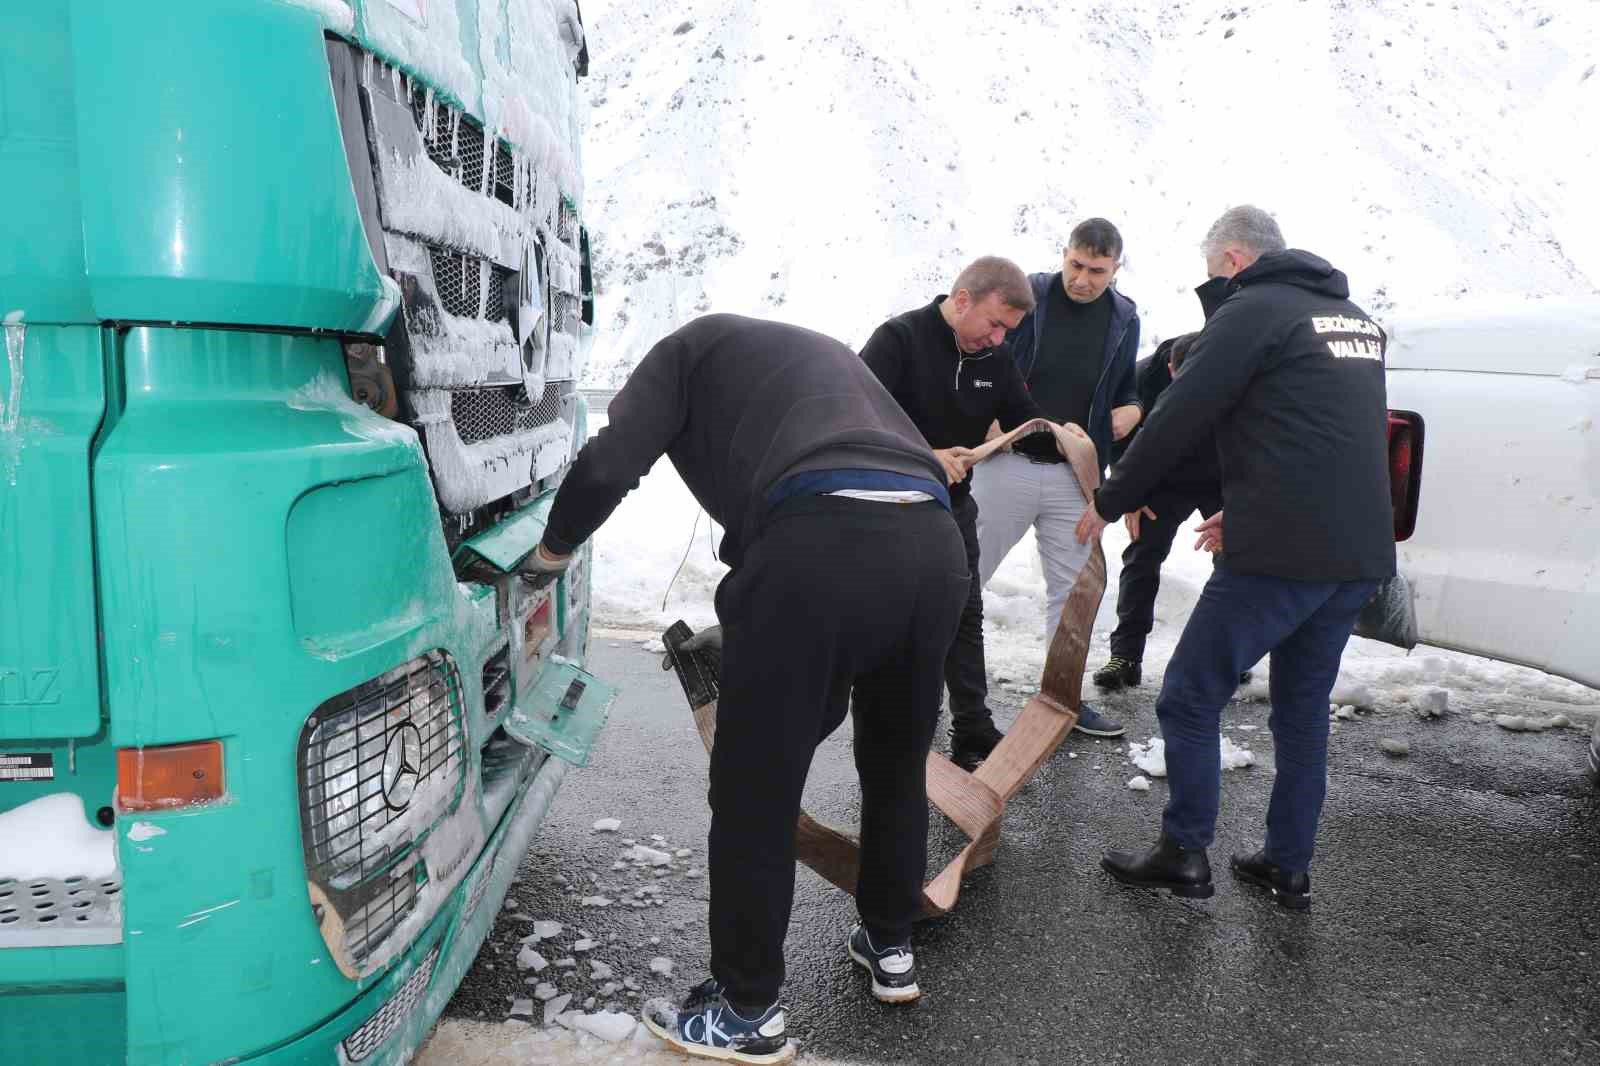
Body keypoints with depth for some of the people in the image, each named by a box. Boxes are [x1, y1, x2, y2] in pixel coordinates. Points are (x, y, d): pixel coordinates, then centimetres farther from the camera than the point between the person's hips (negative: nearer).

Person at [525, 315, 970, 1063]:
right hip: (935, 542, 7)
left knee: (754, 795, 9)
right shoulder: (820, 352, 40)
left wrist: (552, 550, 23)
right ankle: (891, 946, 45)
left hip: (824, 544, -7)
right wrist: (742, 627, 43)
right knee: (896, 767, 27)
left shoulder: (692, 347, 20)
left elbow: (607, 468, 4)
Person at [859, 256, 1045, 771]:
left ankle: (974, 734, 23)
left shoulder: (993, 357, 0)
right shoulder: (899, 338, -20)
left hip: (953, 505, 7)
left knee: (965, 617, 11)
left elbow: (1022, 417, 7)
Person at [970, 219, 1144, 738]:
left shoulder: (1124, 318, 6)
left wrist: (1133, 408, -2)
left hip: (1075, 477, 4)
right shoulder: (1025, 296, -6)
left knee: (1071, 588, 10)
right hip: (1008, 464, -3)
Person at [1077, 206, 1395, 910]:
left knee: (1189, 699, 4)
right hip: (1360, 555, 9)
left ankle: (1184, 856, 12)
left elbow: (1177, 421, -8)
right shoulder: (1356, 319, 20)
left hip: (1280, 555, -9)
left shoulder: (1252, 310, -7)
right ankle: (1288, 867, 26)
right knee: (1304, 710, 18)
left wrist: (1108, 504, 4)